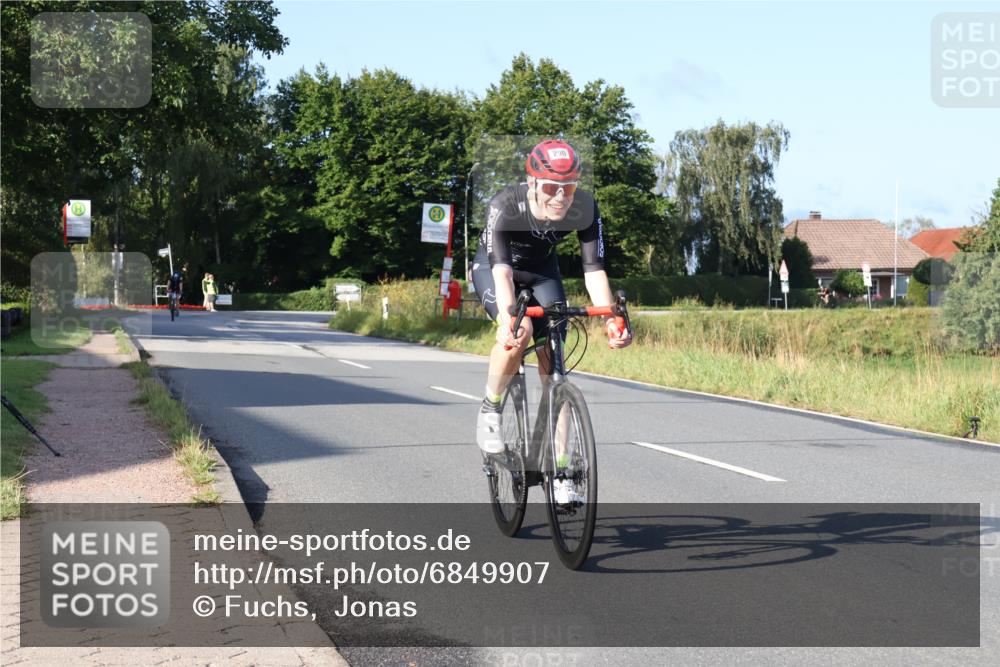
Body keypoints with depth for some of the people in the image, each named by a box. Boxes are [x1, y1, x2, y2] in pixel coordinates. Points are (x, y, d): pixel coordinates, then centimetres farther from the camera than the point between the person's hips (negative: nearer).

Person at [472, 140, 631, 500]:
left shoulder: (585, 208, -28)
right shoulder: (505, 205, -36)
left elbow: (594, 268, -29)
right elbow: (501, 267, -45)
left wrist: (610, 319, -45)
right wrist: (508, 315, -62)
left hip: (542, 270, 3)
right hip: (492, 268, -3)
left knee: (553, 362, -9)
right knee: (518, 333, -32)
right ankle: (490, 409, -7)